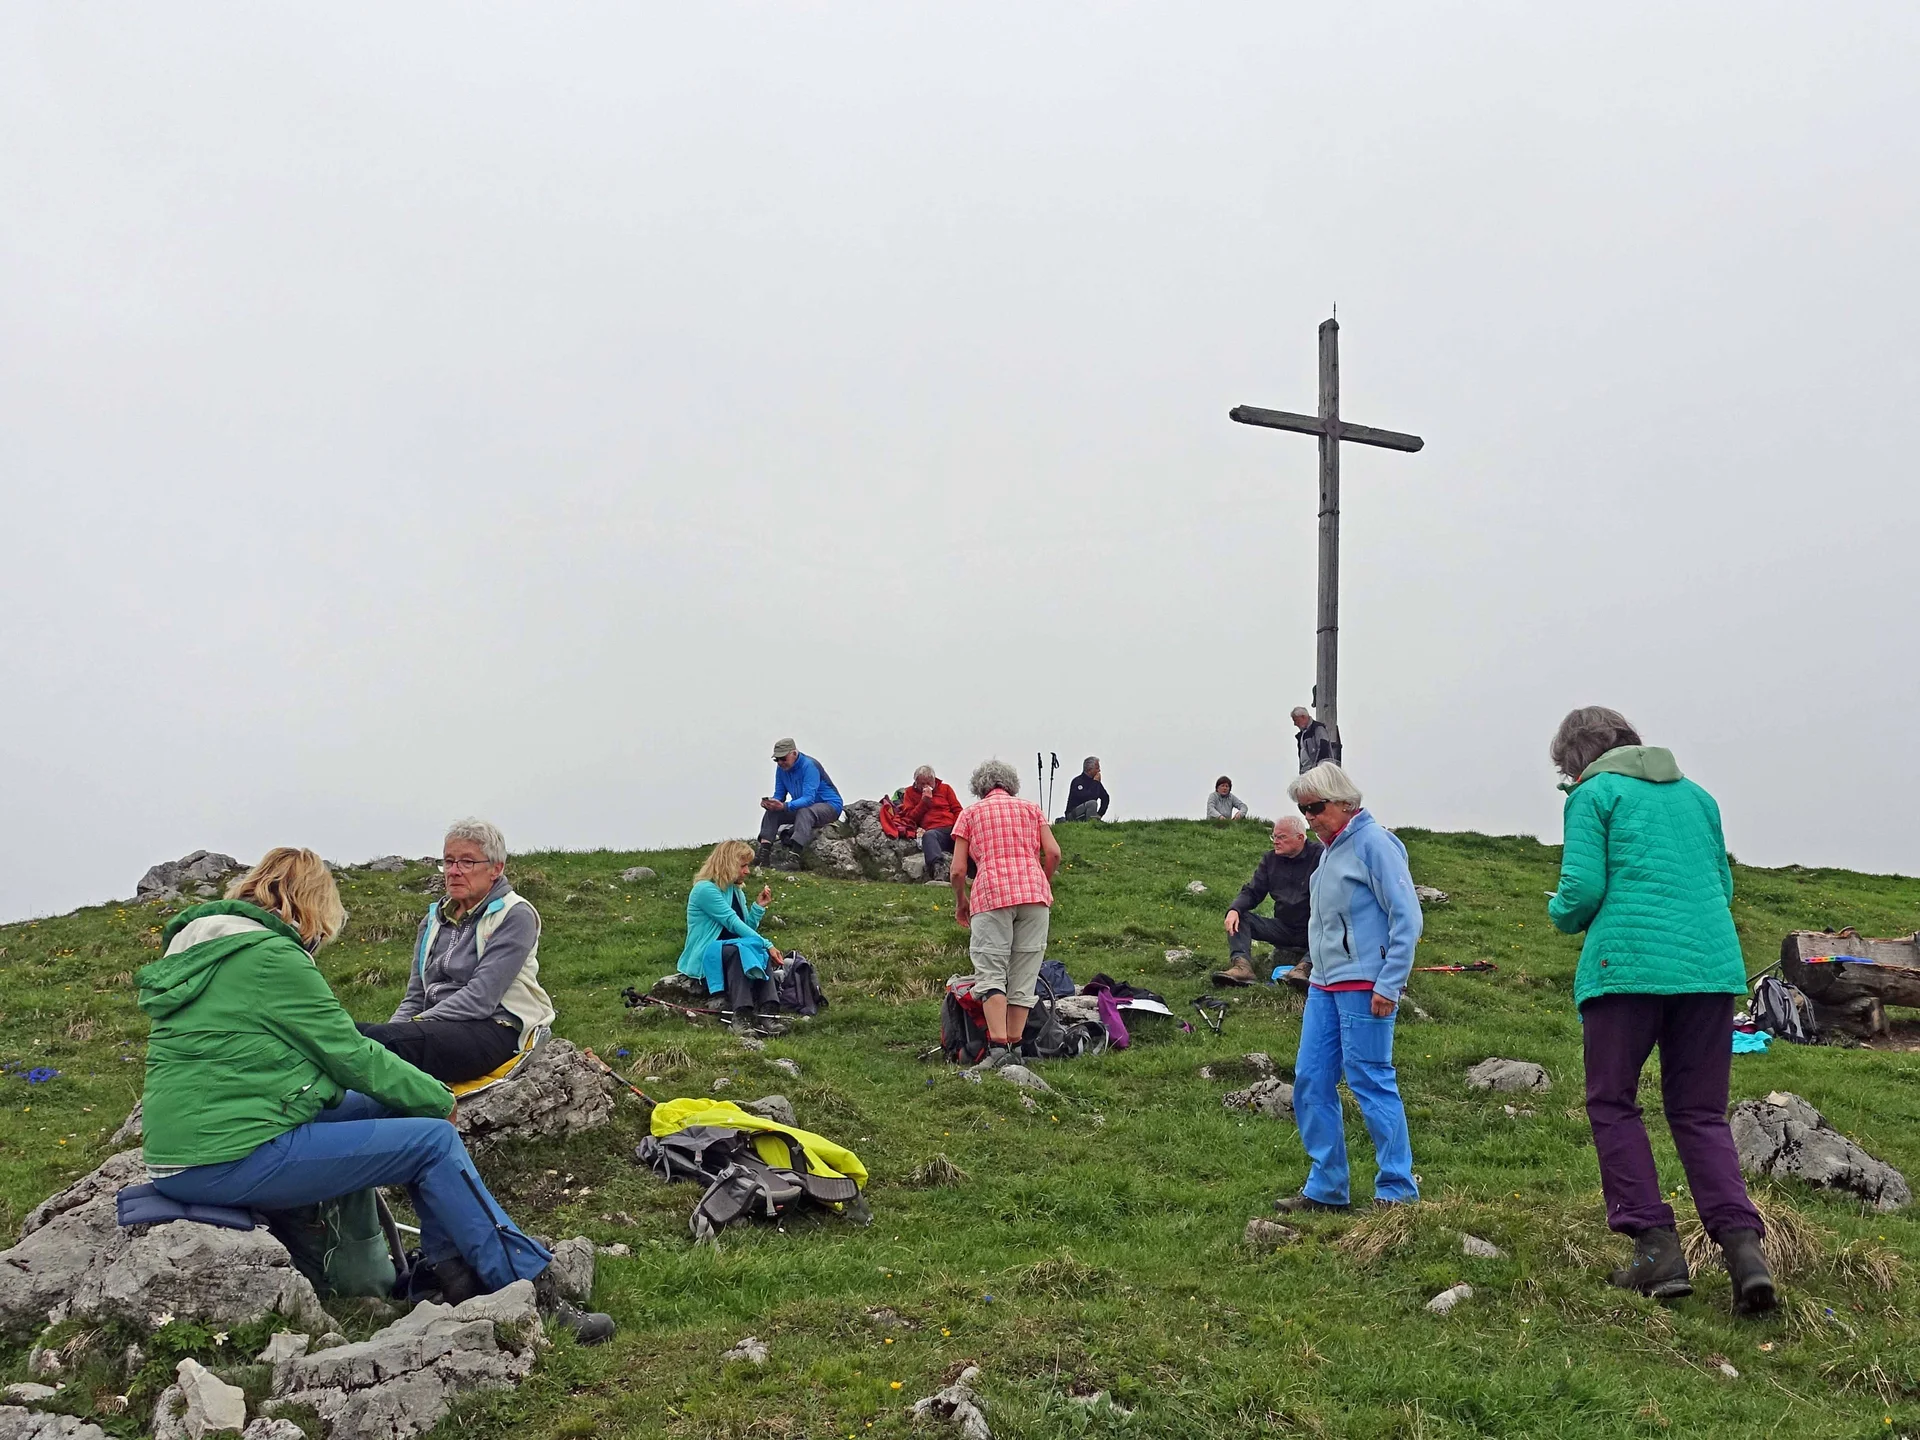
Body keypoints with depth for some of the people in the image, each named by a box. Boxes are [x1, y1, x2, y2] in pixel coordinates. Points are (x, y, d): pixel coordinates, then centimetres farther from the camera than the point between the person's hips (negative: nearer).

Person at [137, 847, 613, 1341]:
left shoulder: (197, 951, 16)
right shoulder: (271, 957, -13)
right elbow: (352, 1056, -8)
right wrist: (441, 1100, 6)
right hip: (232, 1164, -10)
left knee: (391, 1110, 13)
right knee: (434, 1140, -6)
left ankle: (454, 1269, 11)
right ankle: (534, 1297, -3)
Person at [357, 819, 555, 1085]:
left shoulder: (516, 916, -1)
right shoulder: (434, 919, 20)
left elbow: (481, 997, -13)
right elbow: (415, 998, 18)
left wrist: (416, 1024, -17)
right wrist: (393, 1027, -4)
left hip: (496, 1032, -6)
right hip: (440, 1030, 6)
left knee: (382, 1039, -33)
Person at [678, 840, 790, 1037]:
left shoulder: (736, 891, 16)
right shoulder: (705, 889, -12)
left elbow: (746, 928, 17)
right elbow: (734, 924, -20)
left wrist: (759, 907, 4)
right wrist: (767, 945, -24)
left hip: (735, 951, 7)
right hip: (705, 957, -7)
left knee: (759, 953, -25)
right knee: (737, 950, -37)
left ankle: (768, 1012, -45)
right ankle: (742, 1016, -51)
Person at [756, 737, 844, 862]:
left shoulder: (809, 766, -24)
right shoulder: (781, 768, -1)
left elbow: (808, 799, -33)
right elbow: (779, 795, 3)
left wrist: (784, 806, -45)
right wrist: (770, 802, -22)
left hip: (830, 806, -8)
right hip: (802, 807, 8)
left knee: (804, 811, -38)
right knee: (772, 812, -10)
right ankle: (764, 850, -22)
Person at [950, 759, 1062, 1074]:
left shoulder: (971, 813, 15)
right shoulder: (1031, 808, 19)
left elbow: (958, 869, 6)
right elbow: (1053, 853, 5)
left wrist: (960, 901, 22)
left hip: (991, 894, -2)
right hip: (1034, 894, 2)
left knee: (991, 974, -5)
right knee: (1023, 975, 6)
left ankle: (998, 1045, -19)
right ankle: (1015, 1045, 4)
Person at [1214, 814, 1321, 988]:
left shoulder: (1319, 856, -8)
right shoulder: (1270, 859, 8)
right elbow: (1252, 892, 8)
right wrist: (1234, 910, -14)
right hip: (1283, 927, 5)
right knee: (1239, 918, -12)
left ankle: (1303, 967, -52)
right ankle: (1242, 966, -33)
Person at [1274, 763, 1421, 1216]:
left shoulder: (1374, 842, -10)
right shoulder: (1331, 849, 16)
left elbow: (1407, 918, -14)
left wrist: (1389, 985, -17)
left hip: (1364, 987, -9)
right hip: (1324, 986, 9)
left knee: (1372, 1084, -5)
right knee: (1311, 1083, 8)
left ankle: (1398, 1191, 5)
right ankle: (1325, 1189, 16)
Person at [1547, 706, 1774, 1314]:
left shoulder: (1593, 793, 1)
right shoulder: (1695, 793, 19)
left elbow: (1582, 888, -7)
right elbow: (1723, 885, 22)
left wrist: (1562, 913, 14)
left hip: (1626, 965, -5)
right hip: (1711, 966, 5)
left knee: (1612, 1104, 8)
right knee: (1700, 1112, 11)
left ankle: (1656, 1248, 0)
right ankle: (1743, 1246, -6)